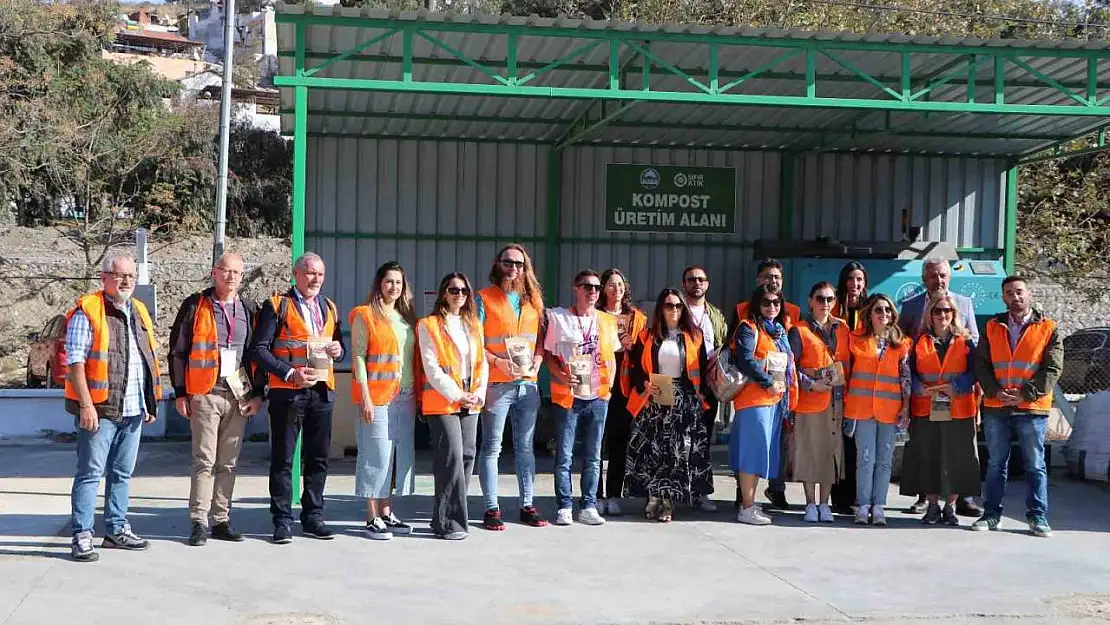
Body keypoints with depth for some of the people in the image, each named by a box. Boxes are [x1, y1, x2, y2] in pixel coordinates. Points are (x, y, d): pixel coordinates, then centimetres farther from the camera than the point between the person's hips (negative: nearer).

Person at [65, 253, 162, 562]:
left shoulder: (139, 311, 15)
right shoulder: (87, 312, -7)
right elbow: (75, 361, -12)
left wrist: (150, 403, 17)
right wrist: (86, 405, -18)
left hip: (133, 410, 7)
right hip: (100, 410, -7)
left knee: (122, 473, 14)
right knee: (91, 473, -4)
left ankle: (116, 530, 24)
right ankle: (82, 536, 0)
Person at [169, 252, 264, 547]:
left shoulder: (249, 309, 11)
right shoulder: (195, 305, 1)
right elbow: (177, 350, 3)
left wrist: (257, 393, 6)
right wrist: (180, 393, -1)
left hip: (239, 395, 3)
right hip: (205, 394, -3)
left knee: (228, 462, 7)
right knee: (205, 460, -5)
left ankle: (221, 520, 14)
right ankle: (199, 522, 0)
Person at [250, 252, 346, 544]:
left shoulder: (329, 307, 18)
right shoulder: (276, 305, 0)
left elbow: (338, 345, 26)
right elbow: (259, 349, -7)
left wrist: (338, 350, 1)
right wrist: (290, 374, -17)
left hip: (323, 390, 5)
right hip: (287, 391, -5)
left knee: (318, 457, 9)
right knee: (283, 458, 0)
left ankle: (313, 517, 18)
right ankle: (283, 521, 5)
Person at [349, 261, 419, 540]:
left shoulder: (407, 316, 17)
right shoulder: (365, 315, -3)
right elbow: (358, 356, -8)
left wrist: (416, 393, 11)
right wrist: (365, 396, -14)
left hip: (405, 397, 7)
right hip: (376, 397, -7)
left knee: (401, 454, 8)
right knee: (376, 455, -5)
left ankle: (387, 513, 18)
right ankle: (373, 518, 2)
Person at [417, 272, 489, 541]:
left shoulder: (474, 325, 17)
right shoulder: (429, 325, -1)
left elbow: (482, 363, 14)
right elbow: (431, 367, -8)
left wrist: (478, 393, -1)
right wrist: (456, 395, -13)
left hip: (470, 402, 6)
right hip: (441, 401, -6)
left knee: (467, 456, 4)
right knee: (451, 457, -12)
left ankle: (448, 517, 12)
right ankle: (447, 522, -7)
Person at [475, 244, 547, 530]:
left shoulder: (533, 299, 12)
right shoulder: (484, 298, -2)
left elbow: (541, 339, 15)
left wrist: (536, 363, -3)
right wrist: (498, 362, -18)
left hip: (528, 383, 5)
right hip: (496, 384, -4)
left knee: (525, 448, 10)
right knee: (491, 448, 0)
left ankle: (527, 506, 17)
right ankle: (491, 509, 5)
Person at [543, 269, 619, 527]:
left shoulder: (607, 321, 10)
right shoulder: (559, 318, 0)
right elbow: (548, 354, 2)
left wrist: (609, 382, 4)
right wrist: (560, 375, -14)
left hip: (598, 396, 3)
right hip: (567, 396, -3)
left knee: (592, 457, 7)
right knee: (564, 455, -1)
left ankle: (589, 507, 15)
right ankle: (565, 507, 8)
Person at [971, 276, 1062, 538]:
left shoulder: (1048, 329, 1)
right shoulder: (993, 327, 9)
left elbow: (1052, 369, -5)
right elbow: (981, 364, 5)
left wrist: (1025, 393, -15)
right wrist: (995, 391, -10)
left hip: (1032, 409, -2)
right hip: (995, 408, 3)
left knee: (1035, 465, 4)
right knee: (995, 464, 9)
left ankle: (1037, 517, 12)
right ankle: (992, 514, 17)